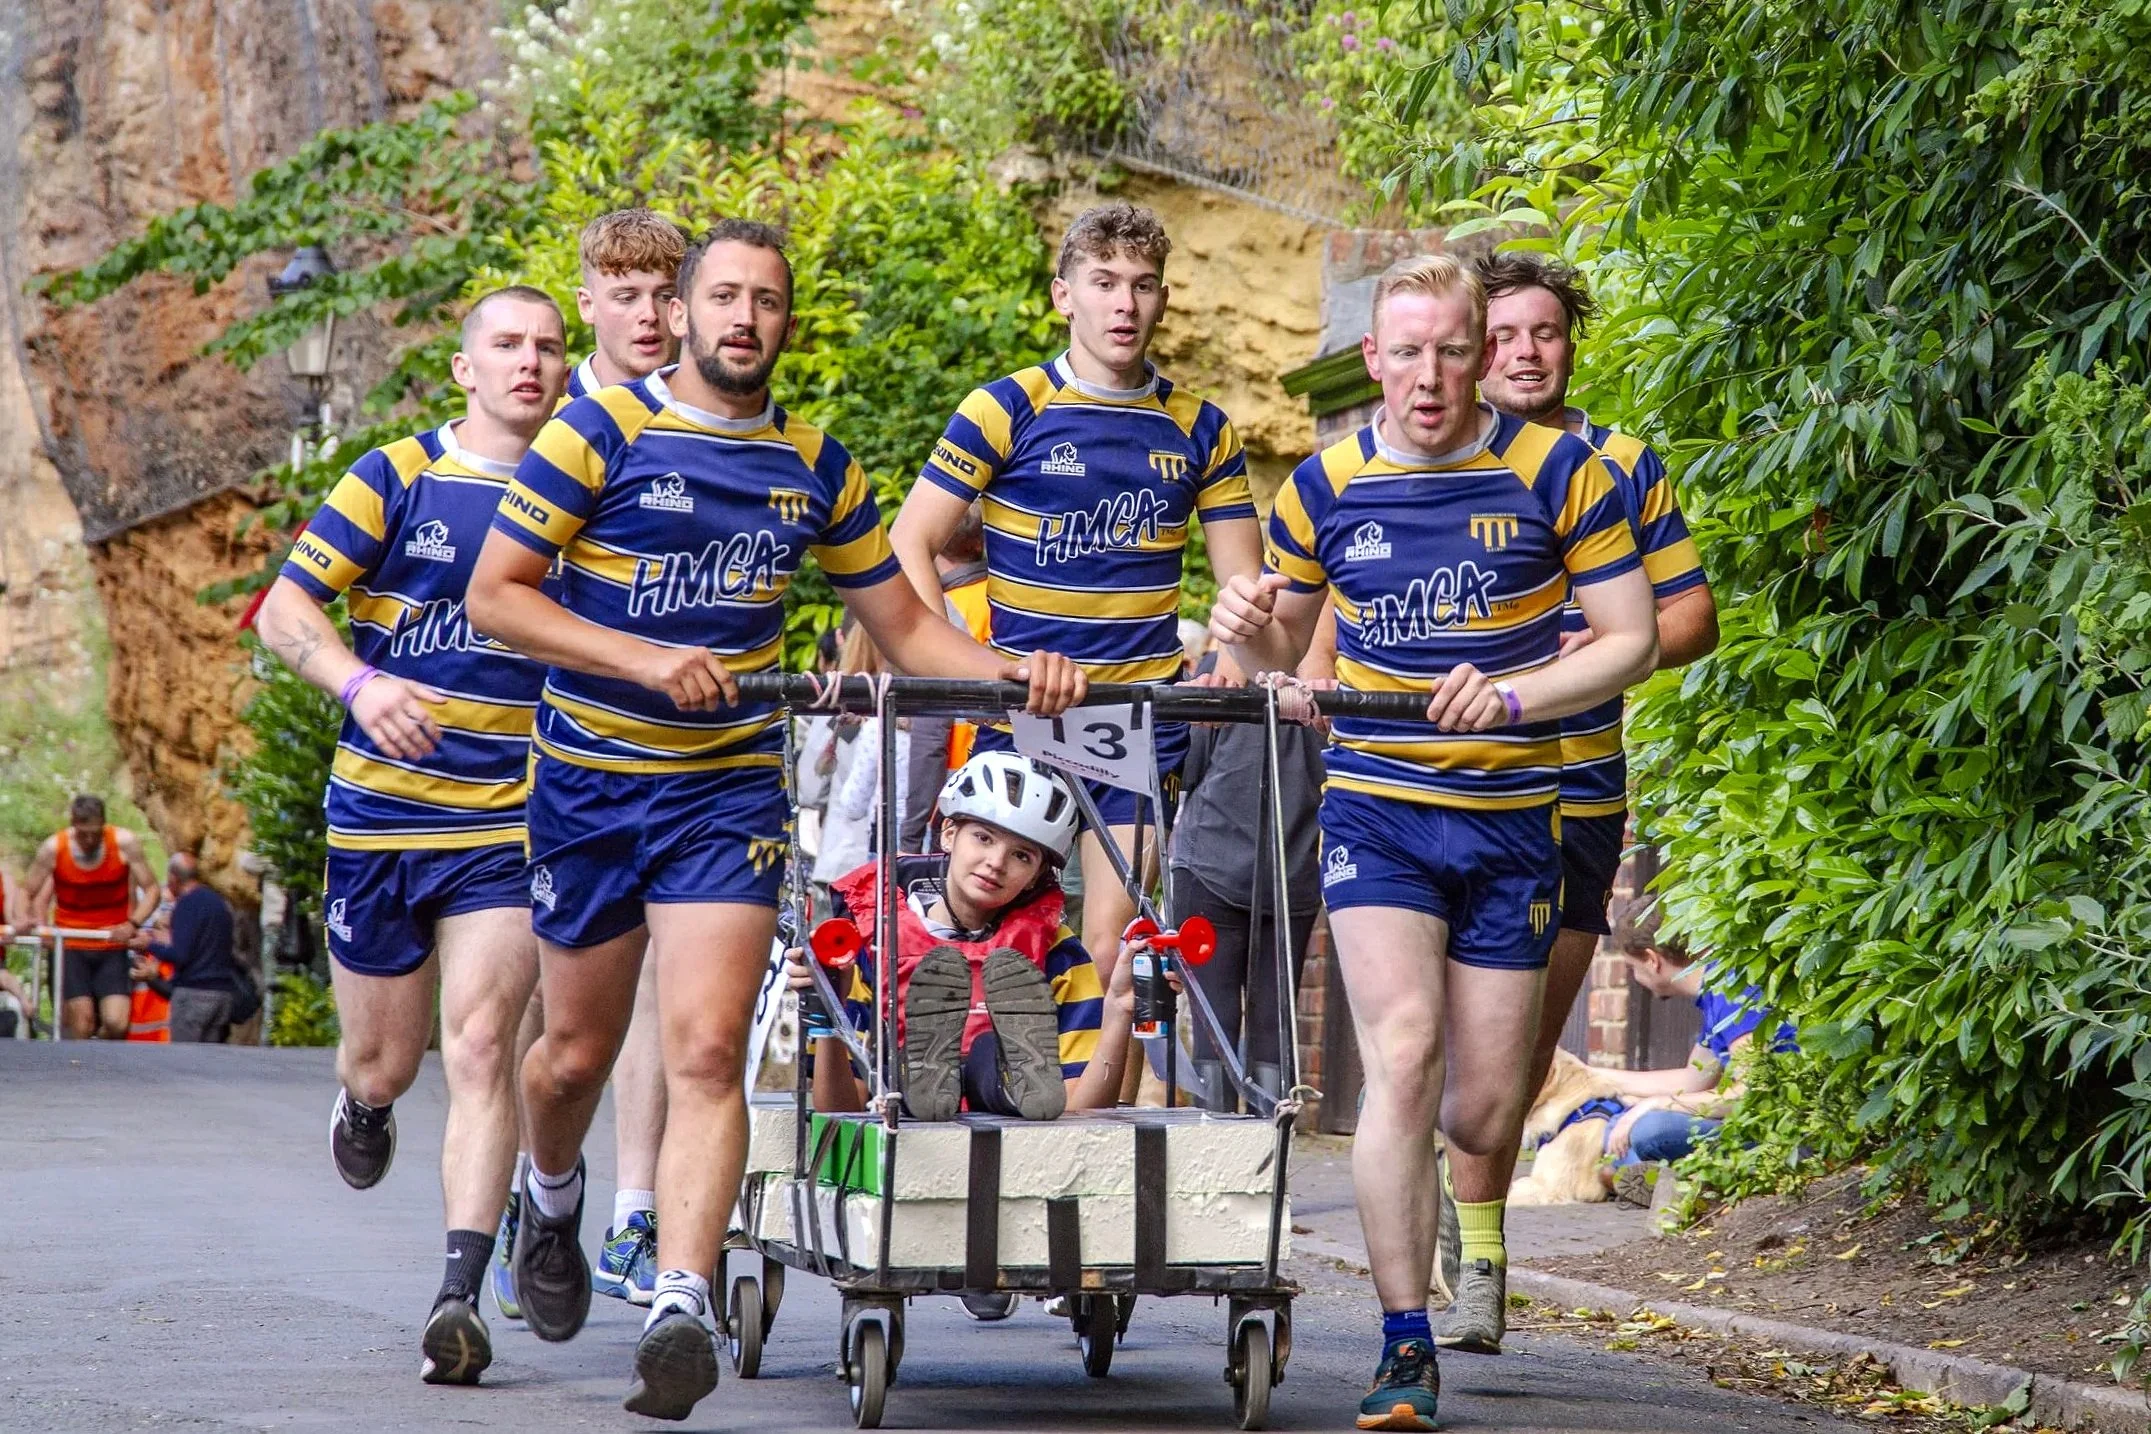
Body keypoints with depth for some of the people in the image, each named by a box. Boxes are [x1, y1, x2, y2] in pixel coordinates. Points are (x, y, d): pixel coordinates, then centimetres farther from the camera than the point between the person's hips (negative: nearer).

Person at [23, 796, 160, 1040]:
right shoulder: (52, 850, -8)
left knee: (116, 1024, -12)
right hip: (71, 948, 0)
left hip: (114, 948, 0)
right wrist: (40, 924, -14)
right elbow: (32, 896, 5)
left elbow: (151, 889, -2)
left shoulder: (125, 844, -9)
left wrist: (133, 924, -17)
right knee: (80, 1027, -6)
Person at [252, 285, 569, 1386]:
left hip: (511, 826, 0)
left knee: (479, 1047, -15)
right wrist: (360, 682, -24)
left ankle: (460, 1298, -18)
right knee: (385, 1061, 10)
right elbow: (284, 607, -5)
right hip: (380, 815, 0)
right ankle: (363, 1102, 49)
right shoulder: (395, 480, -1)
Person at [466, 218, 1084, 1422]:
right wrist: (645, 659, -19)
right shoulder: (602, 432, -6)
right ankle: (554, 1195, 46)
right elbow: (495, 594, -8)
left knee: (707, 1052, -16)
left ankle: (681, 1311, -22)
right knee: (579, 1052, 12)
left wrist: (1016, 674, -6)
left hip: (729, 789, 1)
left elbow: (905, 625, 12)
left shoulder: (816, 466, 5)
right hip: (591, 781, -1)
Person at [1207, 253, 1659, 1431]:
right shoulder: (1324, 486, 2)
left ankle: (1478, 1195, 42)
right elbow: (1283, 651, 13)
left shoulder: (1553, 474, -4)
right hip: (1377, 810, 0)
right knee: (1402, 1058, -19)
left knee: (1485, 1105, 3)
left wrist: (1511, 694, -18)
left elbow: (1631, 638, -3)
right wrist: (1249, 628, -12)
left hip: (1512, 817, 0)